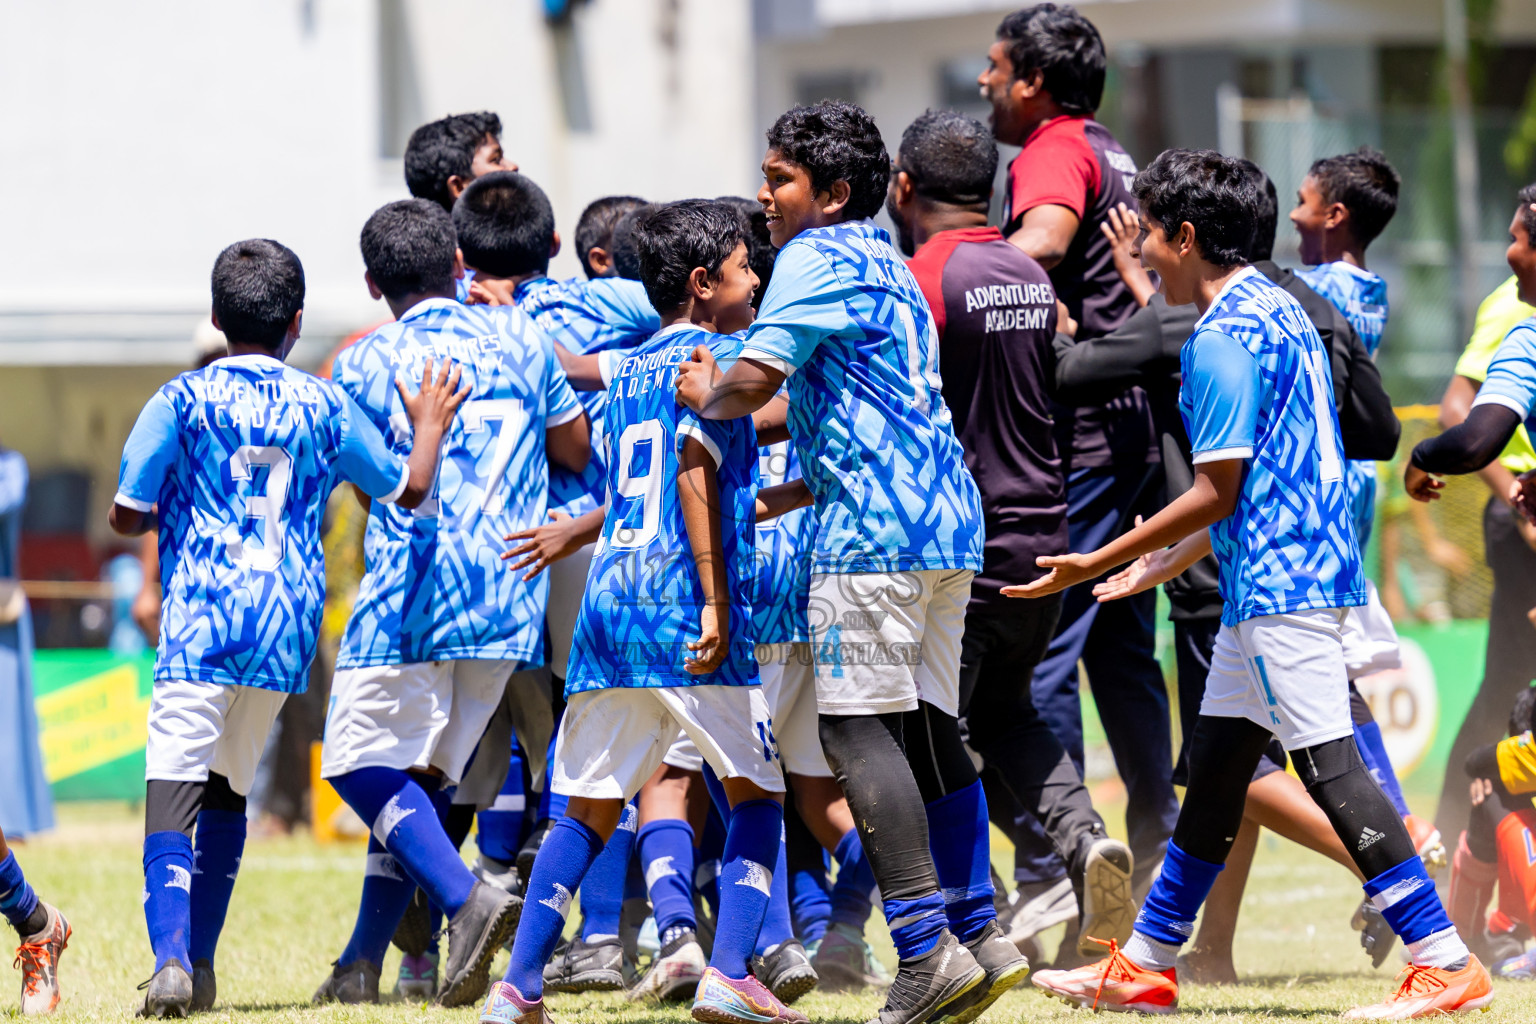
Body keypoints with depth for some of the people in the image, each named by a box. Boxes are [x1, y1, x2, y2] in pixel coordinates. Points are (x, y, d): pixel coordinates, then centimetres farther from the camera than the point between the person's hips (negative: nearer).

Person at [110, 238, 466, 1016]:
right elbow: (408, 490, 16)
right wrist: (430, 425, 32)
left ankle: (172, 960, -31)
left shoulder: (183, 399, -2)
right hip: (289, 627, 4)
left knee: (173, 791, -11)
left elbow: (126, 514, -3)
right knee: (227, 789, 20)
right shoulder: (326, 406, 8)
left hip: (201, 619, -4)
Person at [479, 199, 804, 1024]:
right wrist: (716, 603, -19)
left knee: (589, 808, 11)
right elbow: (695, 468, -15)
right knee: (755, 793, 6)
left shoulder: (629, 372, 21)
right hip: (685, 610, -6)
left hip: (608, 605, 6)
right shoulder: (715, 354, -2)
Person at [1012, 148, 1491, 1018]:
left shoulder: (1223, 340, -14)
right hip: (1285, 577, 11)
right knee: (1216, 765, 14)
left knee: (1330, 767, -11)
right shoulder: (1279, 310, 16)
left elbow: (1219, 491, -15)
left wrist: (1097, 563, -8)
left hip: (1279, 581, -11)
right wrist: (1167, 560, 27)